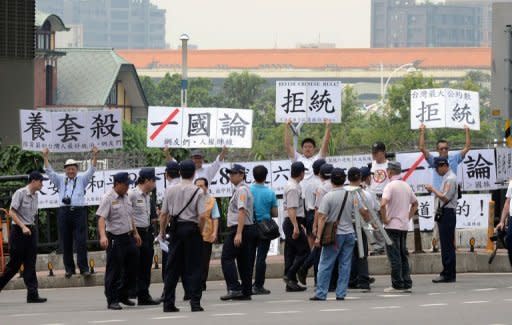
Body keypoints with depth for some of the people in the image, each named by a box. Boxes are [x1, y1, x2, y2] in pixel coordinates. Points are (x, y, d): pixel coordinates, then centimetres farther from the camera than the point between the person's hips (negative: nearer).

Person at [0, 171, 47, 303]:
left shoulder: (35, 196, 11)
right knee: (14, 264, -2)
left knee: (30, 265, 2)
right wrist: (23, 227, -22)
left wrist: (32, 228, 11)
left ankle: (32, 294, -1)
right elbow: (12, 212, -15)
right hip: (18, 231, -7)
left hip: (31, 230, 7)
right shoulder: (20, 193, -10)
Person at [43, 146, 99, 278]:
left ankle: (83, 268, -4)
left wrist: (95, 156, -11)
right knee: (66, 242, 3)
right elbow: (49, 171, 8)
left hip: (79, 212, -2)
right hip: (64, 212, 2)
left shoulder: (82, 179, 12)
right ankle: (69, 268, 9)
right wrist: (45, 157, -3)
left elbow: (91, 170, 2)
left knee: (81, 241, -6)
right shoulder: (61, 180, 15)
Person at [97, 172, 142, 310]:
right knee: (113, 271, -4)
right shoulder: (108, 198, -12)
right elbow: (101, 218, -21)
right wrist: (103, 236, -33)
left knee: (132, 269, 12)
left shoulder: (126, 198, 13)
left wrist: (135, 233, 24)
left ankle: (123, 295, 27)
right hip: (115, 239, -8)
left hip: (129, 237, 8)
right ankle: (112, 300, 2)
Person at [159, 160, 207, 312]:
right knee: (193, 267, 2)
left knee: (172, 266, 8)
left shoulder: (171, 190, 3)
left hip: (176, 230, 3)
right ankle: (195, 302, -2)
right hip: (192, 229, -3)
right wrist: (199, 230, 3)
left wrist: (162, 231, 18)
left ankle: (168, 303, 8)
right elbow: (202, 216, -14)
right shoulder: (198, 191, -7)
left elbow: (163, 214, 5)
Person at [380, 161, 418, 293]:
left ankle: (397, 285, -4)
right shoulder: (406, 186, 11)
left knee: (394, 256, -4)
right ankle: (407, 284, 11)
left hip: (392, 226, -7)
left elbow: (383, 204, -27)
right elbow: (415, 203, 23)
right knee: (403, 255, 12)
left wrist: (384, 219, -15)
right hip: (404, 226, 7)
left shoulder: (390, 186, -13)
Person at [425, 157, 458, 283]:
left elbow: (445, 197, -20)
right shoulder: (447, 178, 19)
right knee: (446, 245, 10)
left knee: (447, 245, -9)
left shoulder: (450, 179, -12)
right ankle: (447, 274, 13)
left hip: (447, 214, -11)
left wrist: (433, 190, -11)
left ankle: (448, 274, -10)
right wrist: (433, 191, 11)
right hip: (444, 214, 11)